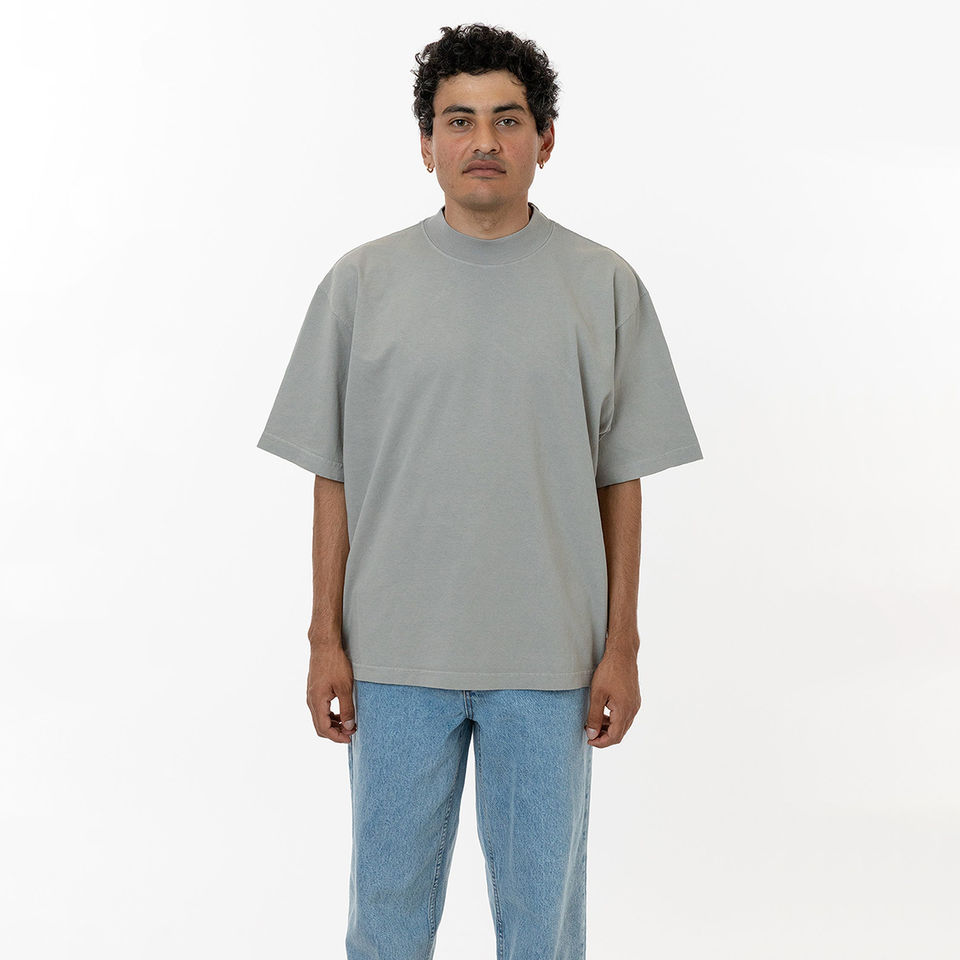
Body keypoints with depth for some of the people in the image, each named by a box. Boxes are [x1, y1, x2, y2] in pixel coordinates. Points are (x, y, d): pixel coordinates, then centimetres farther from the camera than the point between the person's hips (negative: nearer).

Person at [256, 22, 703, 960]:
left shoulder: (604, 285, 1)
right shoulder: (363, 281, 1)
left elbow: (621, 480, 3)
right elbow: (334, 477, 4)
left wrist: (621, 646, 0)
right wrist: (326, 638, 0)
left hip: (548, 661, 0)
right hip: (395, 654, 0)